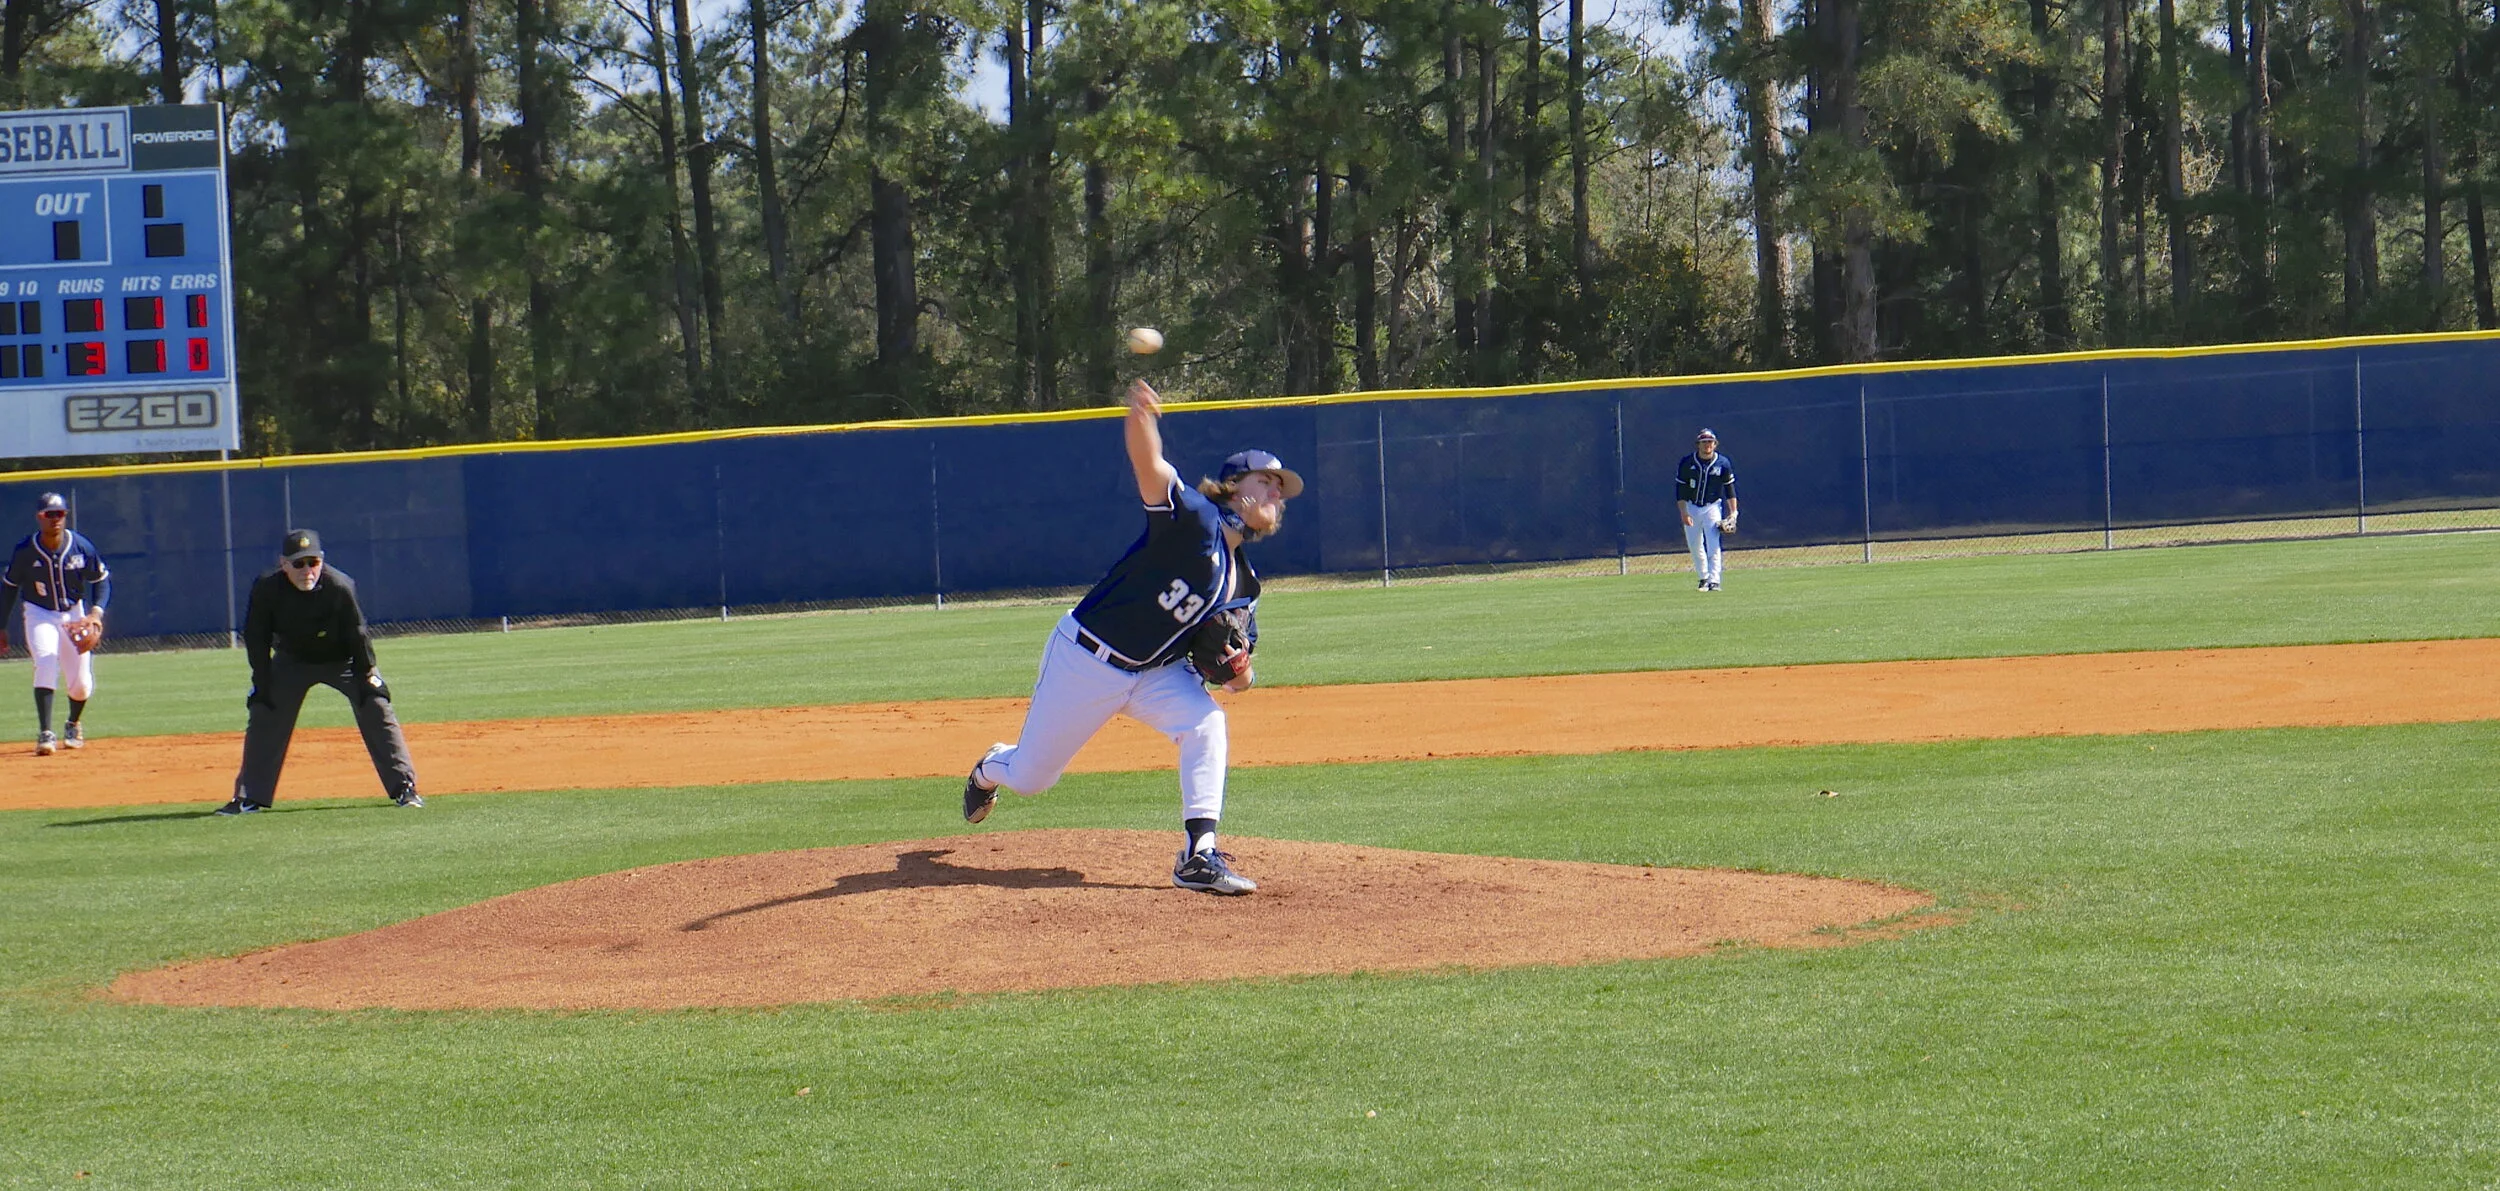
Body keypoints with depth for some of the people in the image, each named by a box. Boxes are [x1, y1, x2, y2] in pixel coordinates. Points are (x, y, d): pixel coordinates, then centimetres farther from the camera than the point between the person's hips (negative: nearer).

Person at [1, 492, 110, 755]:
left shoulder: (81, 547, -14)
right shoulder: (25, 551, -16)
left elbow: (102, 580, -2)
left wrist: (96, 612, -19)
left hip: (74, 613, 2)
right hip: (40, 614, -2)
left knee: (82, 684, 3)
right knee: (46, 663, -26)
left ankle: (73, 726, 35)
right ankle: (45, 734, -27)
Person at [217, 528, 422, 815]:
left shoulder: (339, 587, -32)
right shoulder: (266, 590, -26)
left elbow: (358, 635, -18)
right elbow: (256, 639, -13)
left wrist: (367, 677, -14)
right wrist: (262, 685, -13)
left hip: (343, 660, -2)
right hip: (292, 660, 2)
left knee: (376, 711, -12)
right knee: (264, 718, -4)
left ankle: (404, 788, -6)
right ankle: (250, 797, 5)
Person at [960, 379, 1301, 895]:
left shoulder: (1245, 585, 4)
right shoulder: (1194, 519, -18)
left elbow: (1235, 674, 11)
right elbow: (1151, 469, -38)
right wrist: (1139, 415, -60)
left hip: (1156, 673, 6)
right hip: (1085, 660, -6)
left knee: (1205, 721, -25)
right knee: (1029, 777, 9)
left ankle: (1199, 856, -25)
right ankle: (990, 769, 49)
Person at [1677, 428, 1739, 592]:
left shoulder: (1723, 464, -5)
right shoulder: (1687, 463, -6)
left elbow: (1730, 489, 1)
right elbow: (1680, 490, -5)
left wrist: (1733, 512, -6)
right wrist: (1684, 514, -13)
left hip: (1713, 506, -2)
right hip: (1692, 507, 2)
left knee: (1713, 545, -15)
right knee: (1694, 546, 7)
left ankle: (1714, 580, -18)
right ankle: (1703, 577, 27)